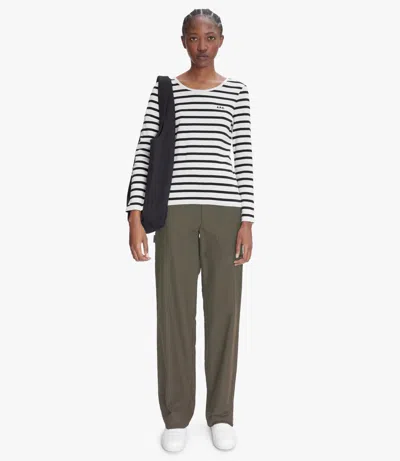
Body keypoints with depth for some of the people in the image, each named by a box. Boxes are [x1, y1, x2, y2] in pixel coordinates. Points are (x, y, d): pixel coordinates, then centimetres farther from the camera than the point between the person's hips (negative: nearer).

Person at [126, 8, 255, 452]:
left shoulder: (237, 91, 11)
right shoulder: (163, 89, 10)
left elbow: (244, 159, 5)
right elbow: (143, 153, 4)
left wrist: (247, 221, -3)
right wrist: (135, 215, -7)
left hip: (224, 209, 1)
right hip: (175, 209, 0)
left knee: (224, 311, 3)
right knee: (174, 312, 2)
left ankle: (221, 413, 19)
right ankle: (175, 416, 17)